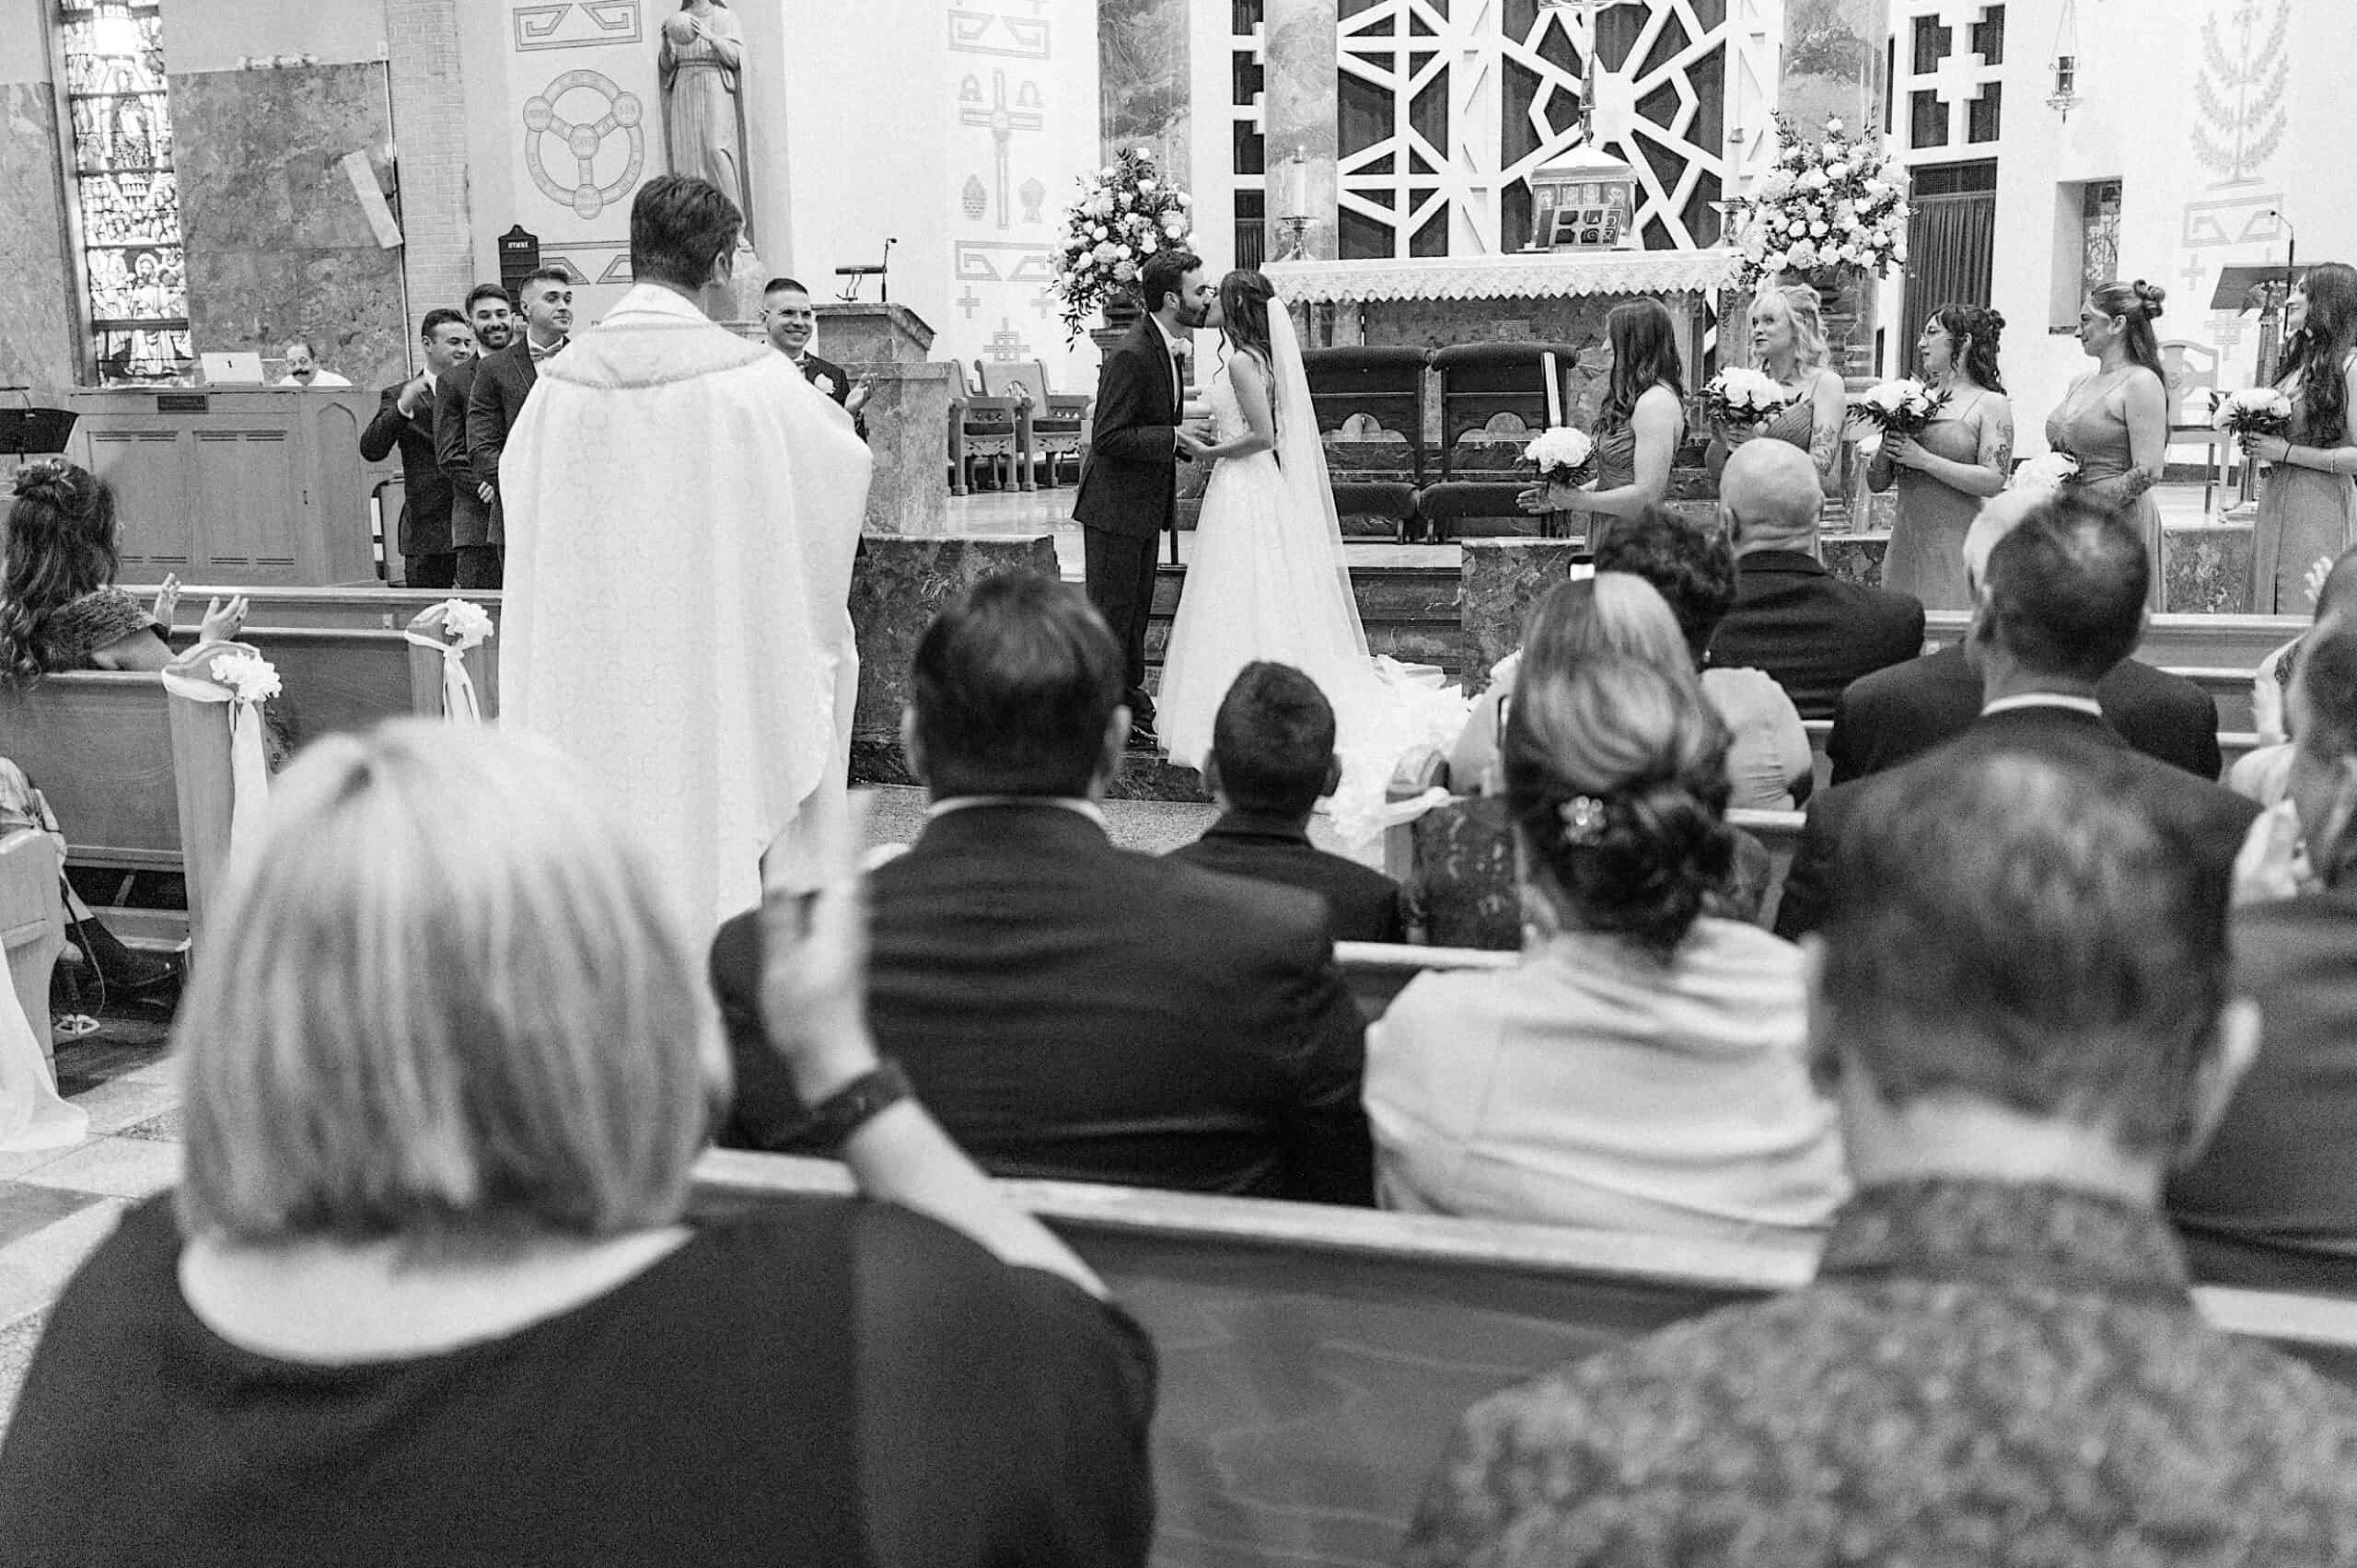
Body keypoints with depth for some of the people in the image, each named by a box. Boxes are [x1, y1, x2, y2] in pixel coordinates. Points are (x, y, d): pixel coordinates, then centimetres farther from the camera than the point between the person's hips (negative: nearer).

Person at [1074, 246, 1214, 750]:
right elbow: (1108, 438, -25)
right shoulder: (1131, 357, -22)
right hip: (1114, 506, -10)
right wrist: (1174, 438, -25)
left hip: (1143, 506, 10)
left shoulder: (1165, 348, 8)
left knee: (1135, 614, 17)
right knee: (1111, 616, -3)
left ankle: (1132, 713, 27)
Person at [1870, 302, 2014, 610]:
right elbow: (1876, 483, 14)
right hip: (1904, 545, 5)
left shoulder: (1990, 404, 1)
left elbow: (1993, 482, -12)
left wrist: (1924, 460, -14)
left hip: (1955, 547, -5)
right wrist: (1885, 449, -6)